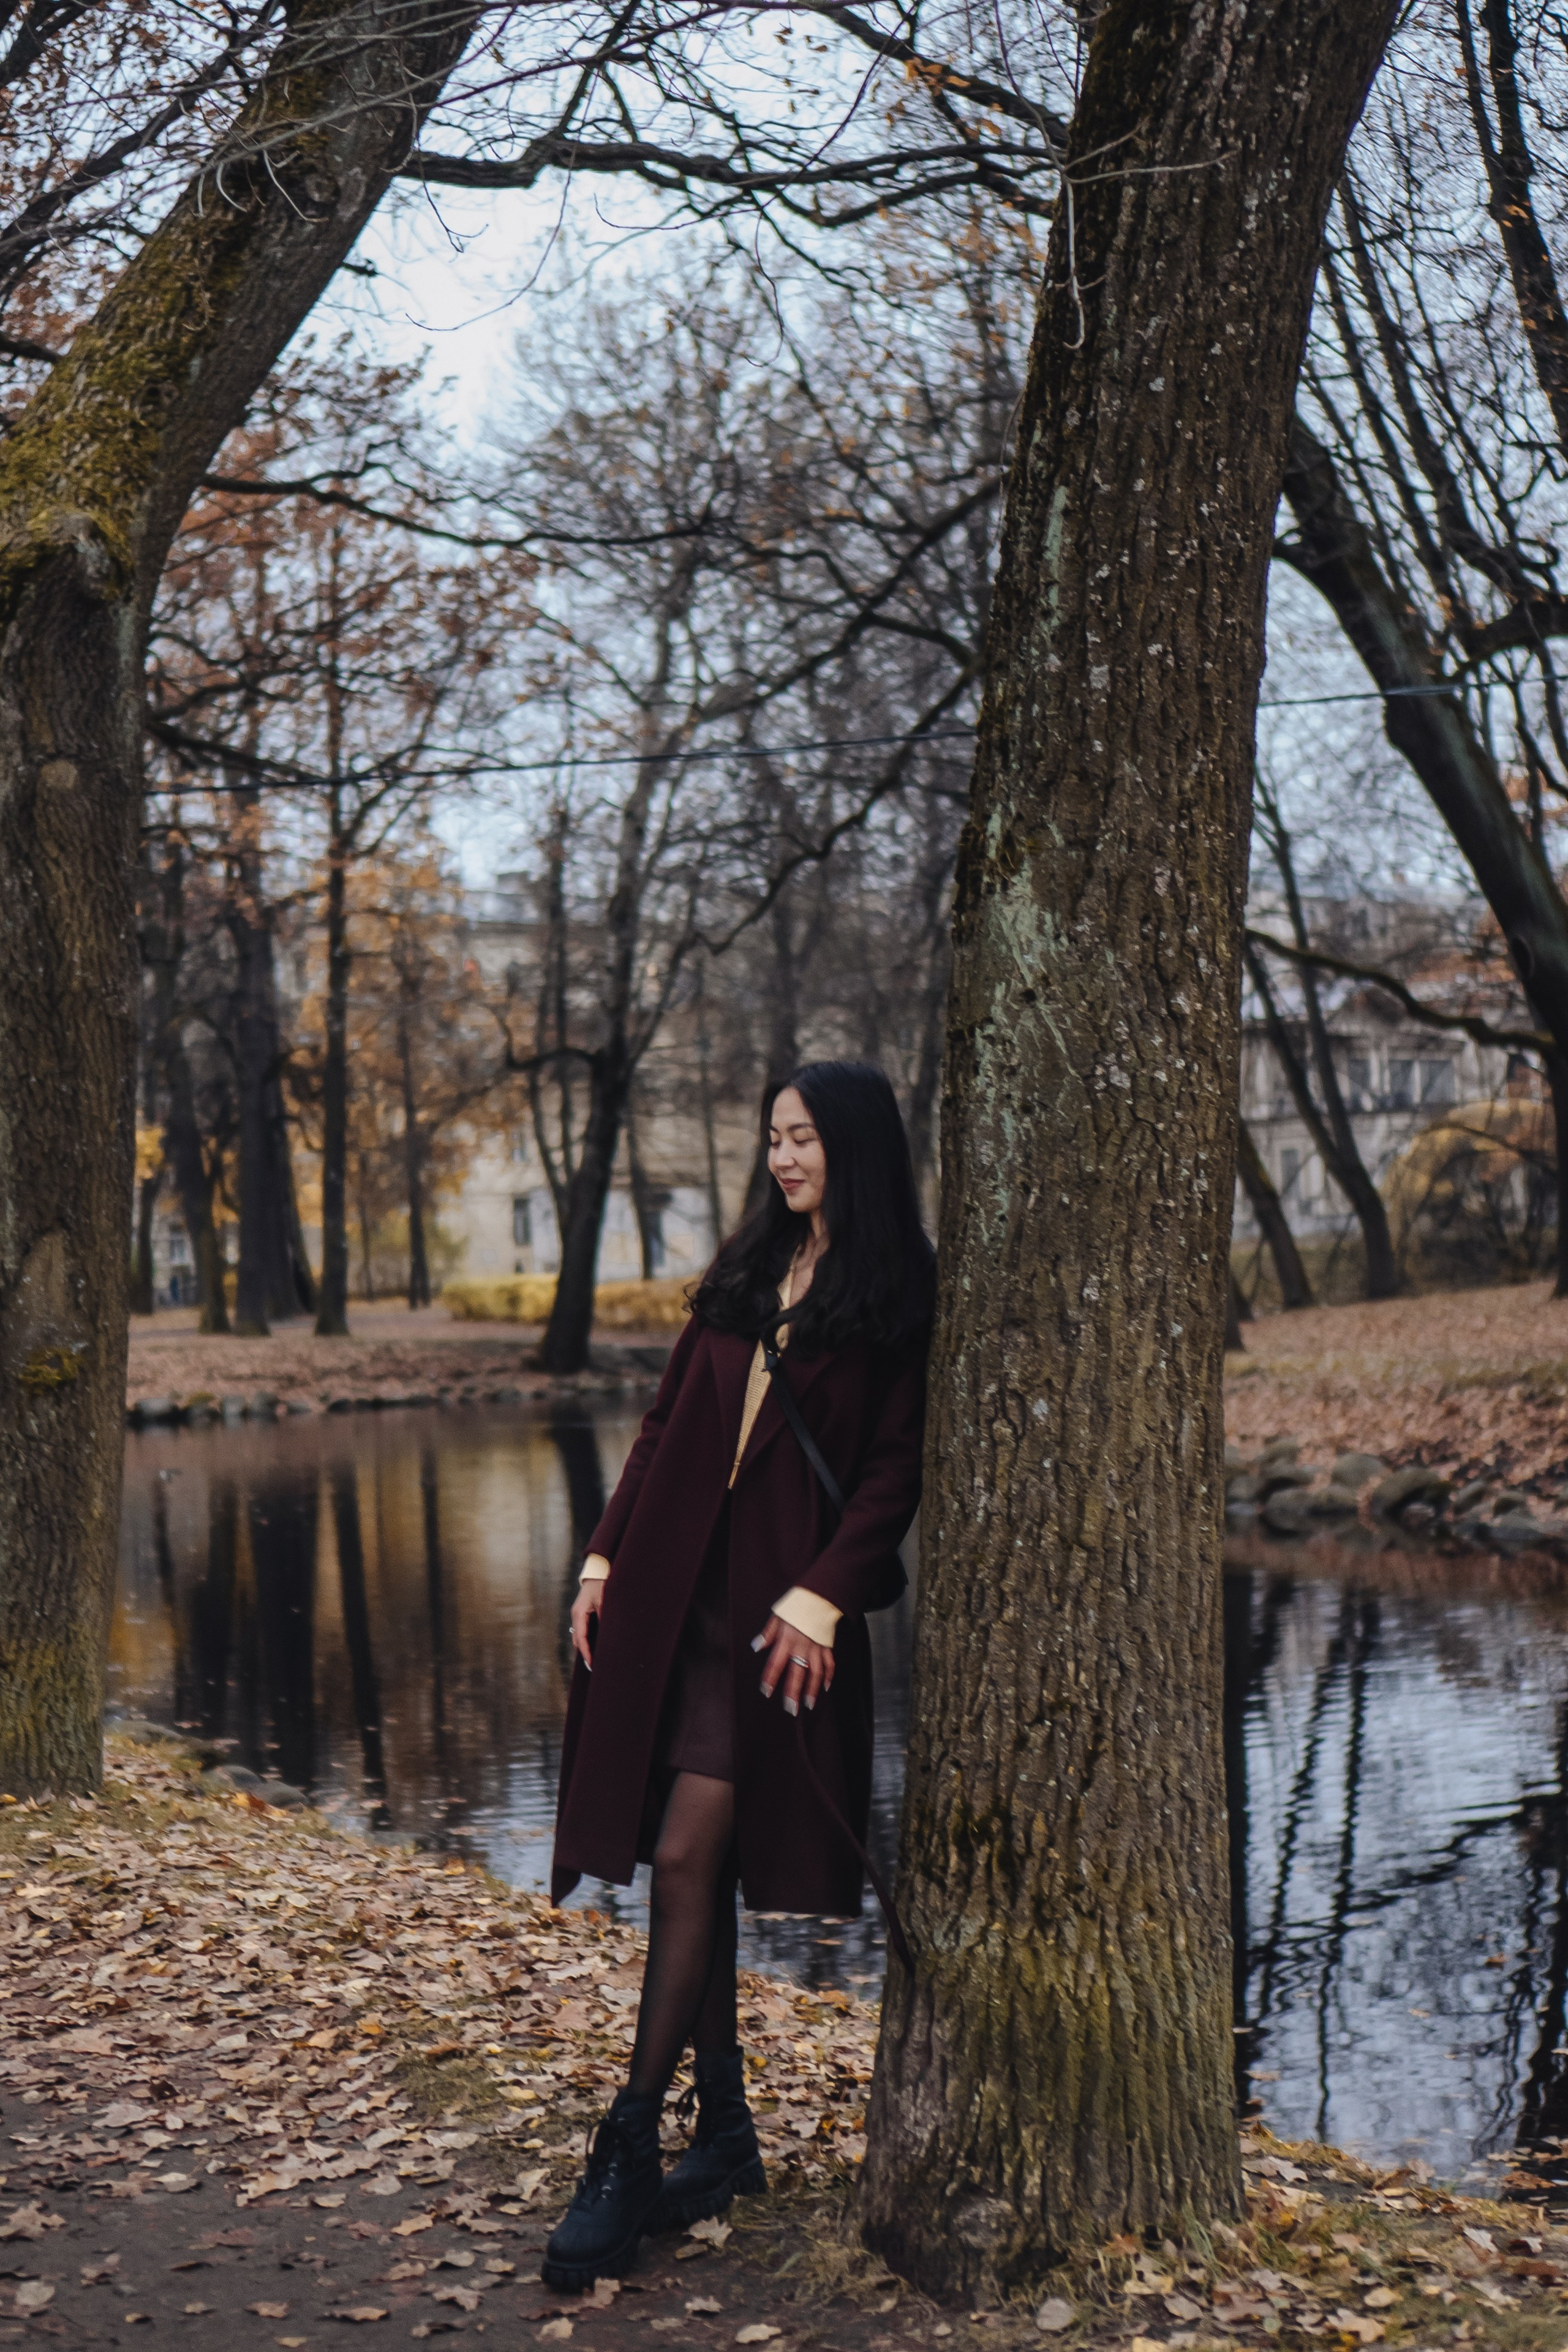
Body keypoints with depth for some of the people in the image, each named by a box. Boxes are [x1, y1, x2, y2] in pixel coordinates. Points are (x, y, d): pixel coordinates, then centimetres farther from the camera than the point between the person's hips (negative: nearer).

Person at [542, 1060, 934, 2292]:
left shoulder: (897, 1298, -3)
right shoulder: (744, 1273, 14)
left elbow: (896, 1470, -8)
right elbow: (668, 1423, 14)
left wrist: (821, 1597, -17)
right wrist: (605, 1555, 8)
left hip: (782, 1607, -6)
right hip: (673, 1587, 6)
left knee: (687, 1858, -10)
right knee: (694, 1870, 8)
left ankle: (630, 2153, -2)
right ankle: (724, 2133, 20)